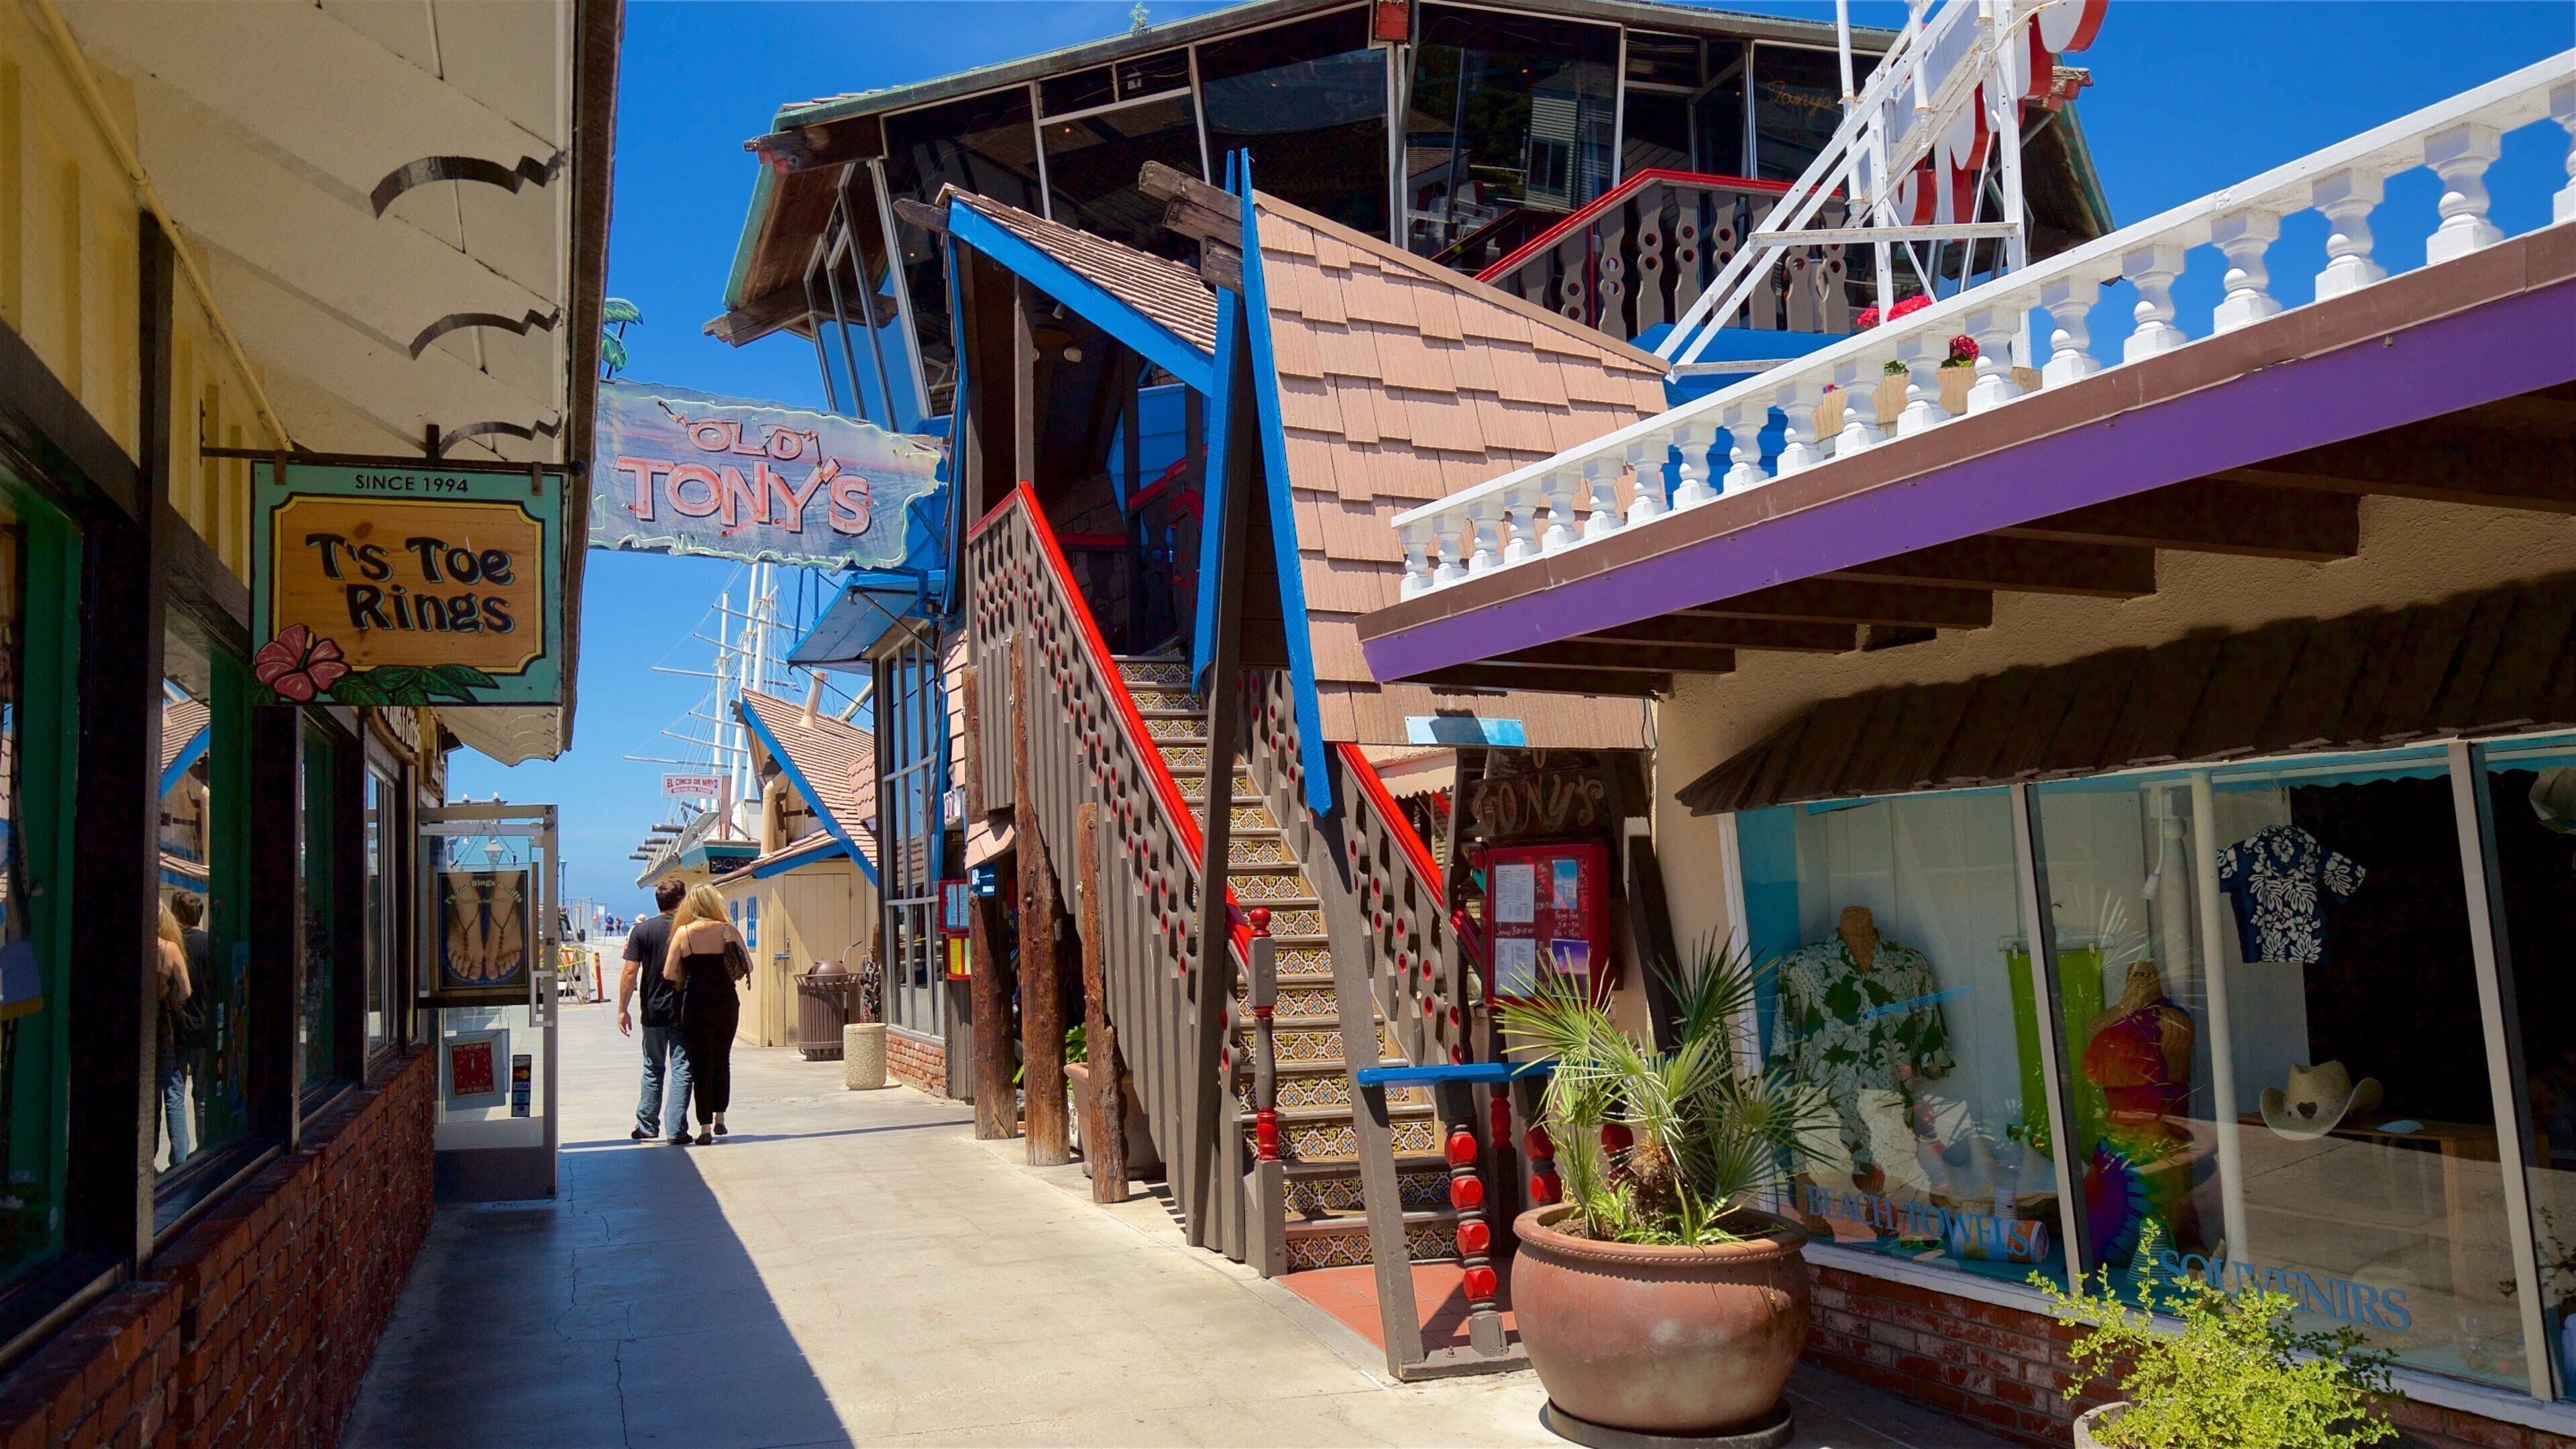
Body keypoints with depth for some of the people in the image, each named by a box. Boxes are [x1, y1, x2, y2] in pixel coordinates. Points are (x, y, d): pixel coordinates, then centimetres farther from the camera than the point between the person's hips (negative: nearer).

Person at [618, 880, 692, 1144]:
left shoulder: (642, 930, -1)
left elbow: (630, 972, -5)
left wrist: (622, 1009, 2)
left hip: (653, 1011, 2)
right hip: (685, 1011, -2)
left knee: (653, 1070, 16)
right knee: (681, 1070, 2)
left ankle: (647, 1127, 21)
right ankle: (677, 1131, -1)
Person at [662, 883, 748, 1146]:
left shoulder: (683, 933, -5)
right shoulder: (727, 930, -3)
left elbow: (669, 974, -7)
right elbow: (748, 967, -2)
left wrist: (688, 981, 12)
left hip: (695, 1004, -2)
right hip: (726, 1002, 2)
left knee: (700, 1065, 4)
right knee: (722, 1062, 17)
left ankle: (705, 1127, 3)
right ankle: (719, 1120, 23)